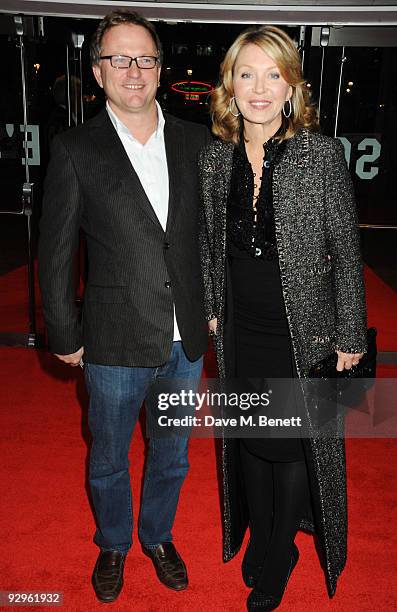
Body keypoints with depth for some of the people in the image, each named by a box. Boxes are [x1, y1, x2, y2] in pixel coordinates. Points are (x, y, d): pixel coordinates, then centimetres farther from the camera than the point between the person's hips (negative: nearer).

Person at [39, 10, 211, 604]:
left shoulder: (197, 141, 1)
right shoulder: (75, 149, -7)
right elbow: (55, 254, -4)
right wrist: (65, 336, -3)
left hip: (186, 339, 3)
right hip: (115, 344, -2)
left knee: (172, 455, 21)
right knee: (108, 460, 18)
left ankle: (159, 535, 49)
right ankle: (113, 544, 48)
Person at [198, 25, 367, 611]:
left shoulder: (322, 153, -12)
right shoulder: (214, 157, 0)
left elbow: (346, 251, -9)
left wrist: (349, 337, -8)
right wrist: (213, 309, 12)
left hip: (304, 330, -4)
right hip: (241, 330, 4)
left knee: (294, 445, 10)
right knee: (248, 439, 18)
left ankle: (278, 559, 37)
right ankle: (259, 539, 45)